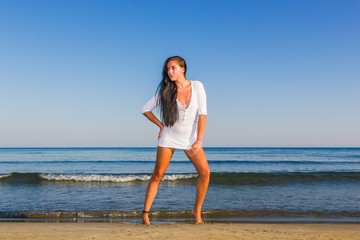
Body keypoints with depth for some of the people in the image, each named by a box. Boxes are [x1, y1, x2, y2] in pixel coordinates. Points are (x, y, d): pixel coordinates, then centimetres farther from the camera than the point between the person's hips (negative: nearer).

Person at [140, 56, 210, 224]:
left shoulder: (197, 86, -7)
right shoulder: (166, 90, -5)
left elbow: (202, 114, -11)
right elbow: (145, 109, 4)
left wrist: (198, 141, -15)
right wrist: (161, 125, -1)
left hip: (190, 137, 1)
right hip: (169, 136, 0)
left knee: (205, 172, -11)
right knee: (157, 175, -1)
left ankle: (197, 210, 6)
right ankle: (145, 213, 9)